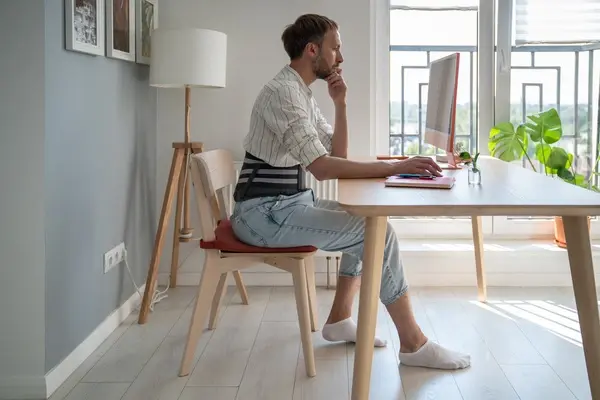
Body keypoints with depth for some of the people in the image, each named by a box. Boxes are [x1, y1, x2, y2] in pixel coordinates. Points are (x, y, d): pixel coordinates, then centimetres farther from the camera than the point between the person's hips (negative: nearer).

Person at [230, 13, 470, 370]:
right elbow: (322, 167, -27)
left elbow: (338, 155, 13)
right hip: (265, 212, -10)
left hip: (290, 203, 10)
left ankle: (340, 319, 14)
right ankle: (414, 344, -7)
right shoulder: (282, 92, -18)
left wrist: (341, 104, 2)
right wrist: (395, 167, -29)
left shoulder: (302, 94, 13)